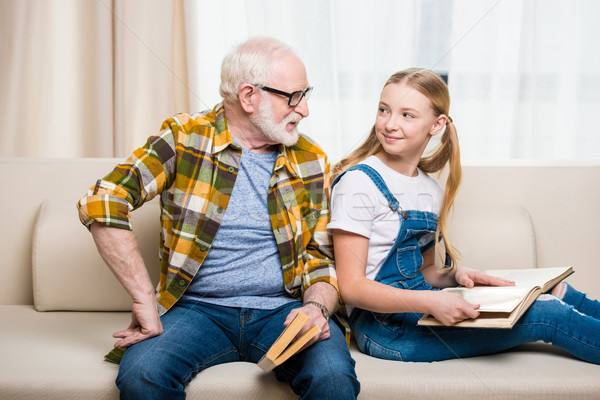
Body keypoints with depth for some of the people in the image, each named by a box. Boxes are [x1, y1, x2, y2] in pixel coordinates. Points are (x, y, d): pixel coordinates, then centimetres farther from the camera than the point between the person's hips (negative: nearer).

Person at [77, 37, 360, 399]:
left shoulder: (311, 161, 8)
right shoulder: (185, 138, -3)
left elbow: (323, 258, 11)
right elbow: (102, 203, -14)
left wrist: (318, 307, -11)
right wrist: (145, 300, -18)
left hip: (282, 311, 2)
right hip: (197, 310, -1)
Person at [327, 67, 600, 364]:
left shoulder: (432, 191, 10)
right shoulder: (359, 182, -13)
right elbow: (351, 287, -17)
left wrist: (454, 274, -3)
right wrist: (430, 302, -28)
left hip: (419, 308, 8)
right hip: (384, 325, -8)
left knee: (556, 290, -1)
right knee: (546, 315, -12)